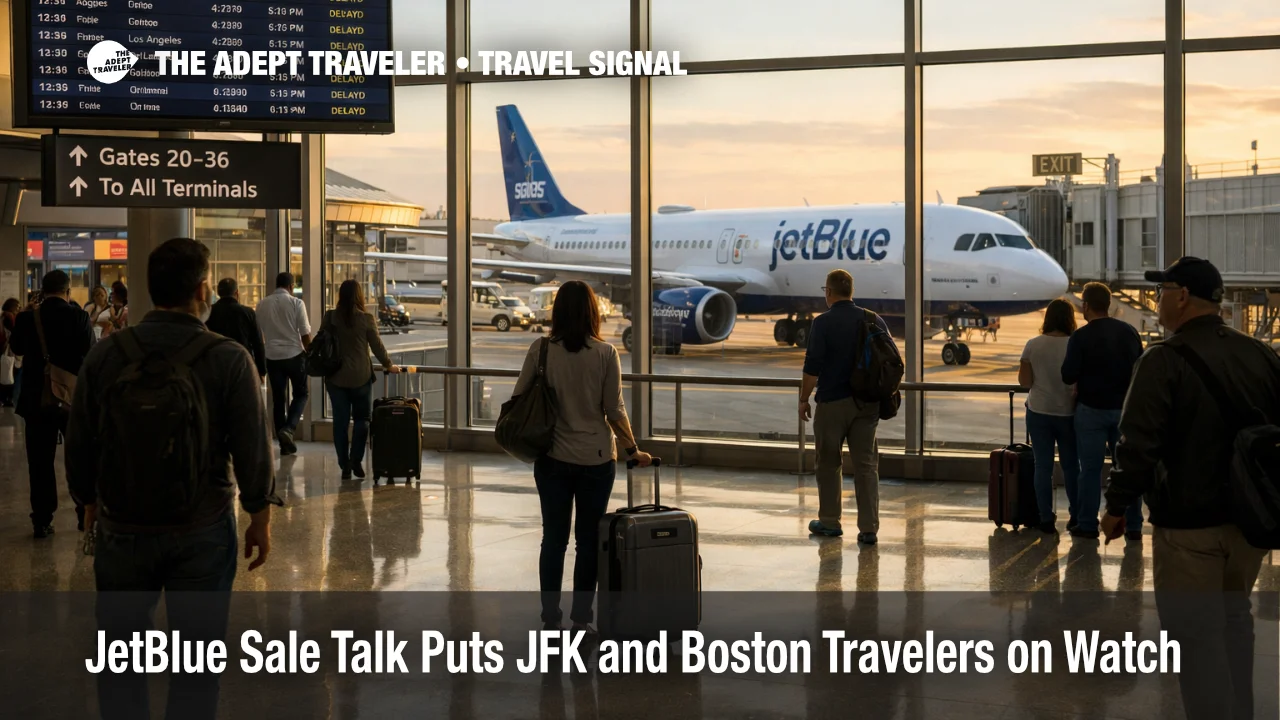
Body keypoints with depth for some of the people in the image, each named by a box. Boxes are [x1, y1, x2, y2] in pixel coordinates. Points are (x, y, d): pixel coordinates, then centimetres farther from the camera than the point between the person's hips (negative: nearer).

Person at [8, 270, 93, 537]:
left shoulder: (26, 318, -5)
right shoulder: (79, 317, -10)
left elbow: (17, 348, 12)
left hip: (37, 399, 1)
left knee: (40, 462, 7)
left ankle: (42, 521, 7)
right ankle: (86, 514, 17)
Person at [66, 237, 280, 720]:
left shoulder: (105, 355, -7)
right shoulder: (229, 360, -13)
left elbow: (79, 443, 1)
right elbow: (253, 449, -9)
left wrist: (89, 501, 18)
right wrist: (261, 518, 4)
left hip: (122, 528, 2)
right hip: (203, 531, -2)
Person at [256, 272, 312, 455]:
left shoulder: (262, 304, 3)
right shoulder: (296, 303, -8)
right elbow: (305, 334, -7)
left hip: (273, 357, 3)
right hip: (294, 355, -3)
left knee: (278, 399, 9)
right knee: (300, 394, 12)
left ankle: (284, 443, 11)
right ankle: (288, 428, -10)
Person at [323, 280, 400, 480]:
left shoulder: (330, 317, -3)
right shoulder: (366, 319, -9)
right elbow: (377, 346, -2)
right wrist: (389, 365, 14)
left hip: (336, 377, 2)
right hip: (361, 377, -2)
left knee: (340, 421, 7)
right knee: (362, 418, 11)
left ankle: (344, 465, 7)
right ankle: (356, 460, -1)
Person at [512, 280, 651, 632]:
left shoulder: (540, 349, -6)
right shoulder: (605, 353, -8)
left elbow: (519, 398, -2)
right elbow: (614, 410, -6)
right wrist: (633, 450, 6)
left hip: (553, 458, 1)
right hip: (596, 458, -1)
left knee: (554, 538, 9)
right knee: (589, 538, 9)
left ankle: (550, 618, 12)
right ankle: (581, 617, 12)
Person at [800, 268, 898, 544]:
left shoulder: (824, 322, -10)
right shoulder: (875, 321, 4)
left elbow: (813, 367, -13)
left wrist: (804, 399, -3)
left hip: (832, 402, -3)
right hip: (867, 404, 4)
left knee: (829, 463, 11)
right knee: (867, 465, 4)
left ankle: (830, 522, 21)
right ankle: (869, 528, -1)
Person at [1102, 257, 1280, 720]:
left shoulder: (1165, 360, -15)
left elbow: (1139, 444, -19)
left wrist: (1118, 505, -8)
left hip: (1188, 523, -7)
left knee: (1196, 634, 0)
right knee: (1233, 618, 23)